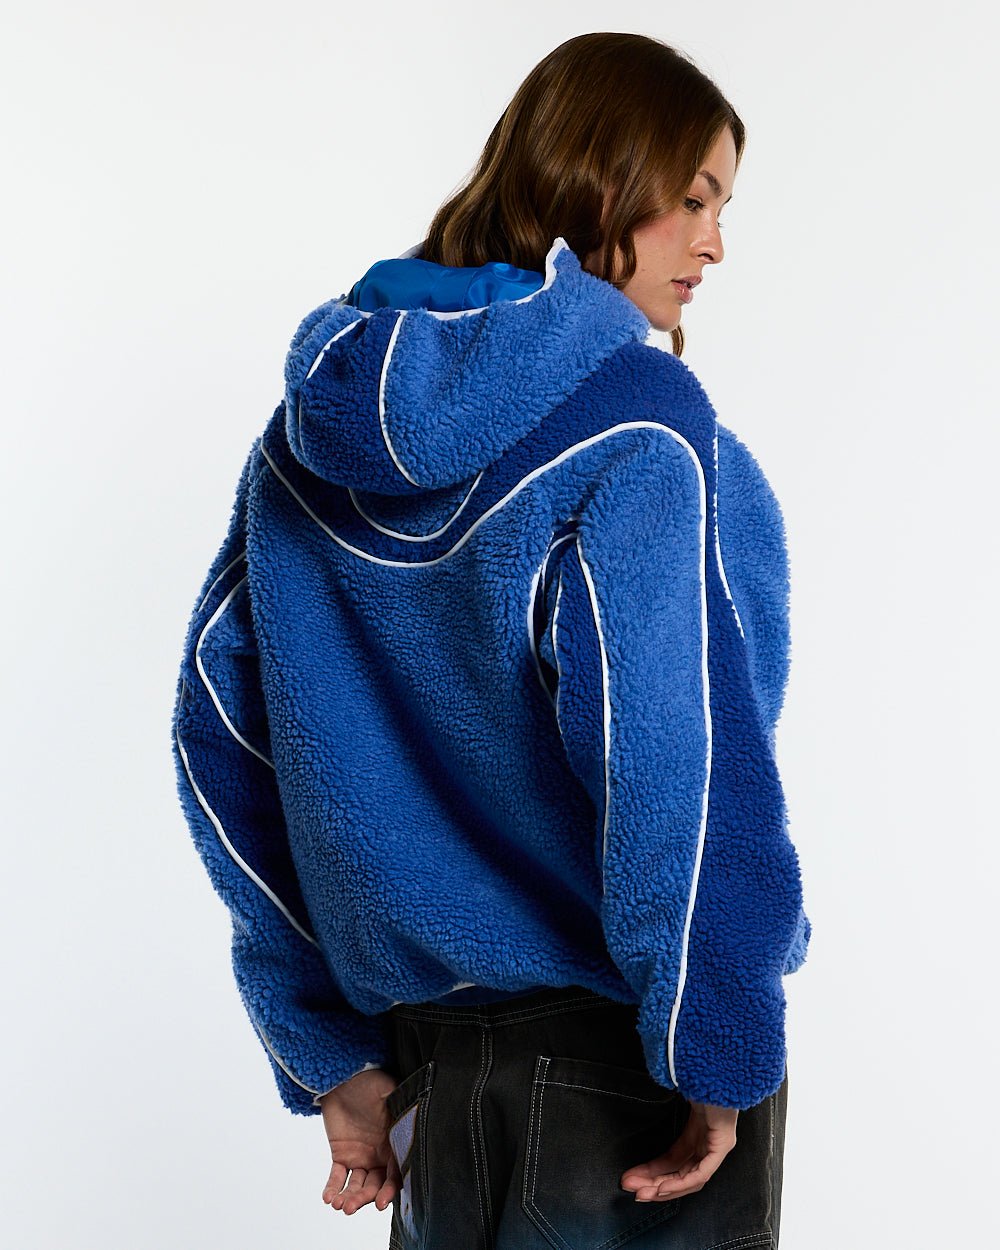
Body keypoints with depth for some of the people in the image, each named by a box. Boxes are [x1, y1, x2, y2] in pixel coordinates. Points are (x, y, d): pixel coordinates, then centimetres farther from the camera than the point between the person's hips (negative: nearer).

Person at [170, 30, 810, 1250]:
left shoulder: (315, 426, 5)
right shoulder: (635, 418, -15)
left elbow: (218, 734, 7)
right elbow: (672, 757, -24)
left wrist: (332, 1055, 10)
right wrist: (720, 1053, -14)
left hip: (429, 1048, 6)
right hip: (619, 1058, -6)